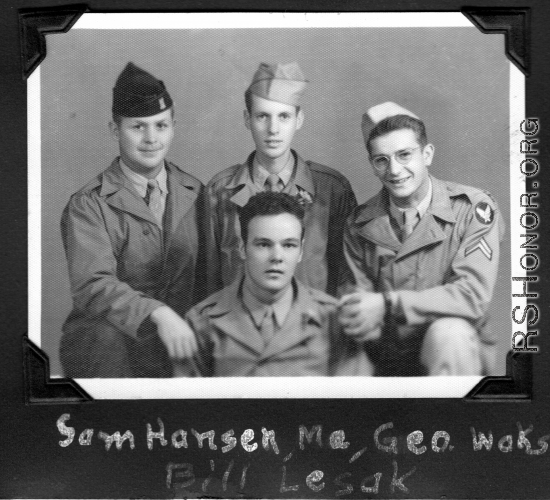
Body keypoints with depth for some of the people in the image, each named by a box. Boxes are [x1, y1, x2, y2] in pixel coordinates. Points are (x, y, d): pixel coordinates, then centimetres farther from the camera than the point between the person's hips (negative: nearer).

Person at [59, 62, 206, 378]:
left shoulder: (195, 194, 9)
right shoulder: (88, 205, -4)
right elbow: (92, 286, -18)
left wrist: (199, 333, -1)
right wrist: (157, 313, -32)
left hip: (175, 351, 2)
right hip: (102, 349, -2)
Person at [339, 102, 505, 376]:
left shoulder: (473, 208, -7)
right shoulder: (359, 225, 3)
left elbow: (473, 295, -18)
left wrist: (388, 304, -26)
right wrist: (356, 321, -24)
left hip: (459, 351, -2)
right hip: (386, 359, 2)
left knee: (449, 332, -35)